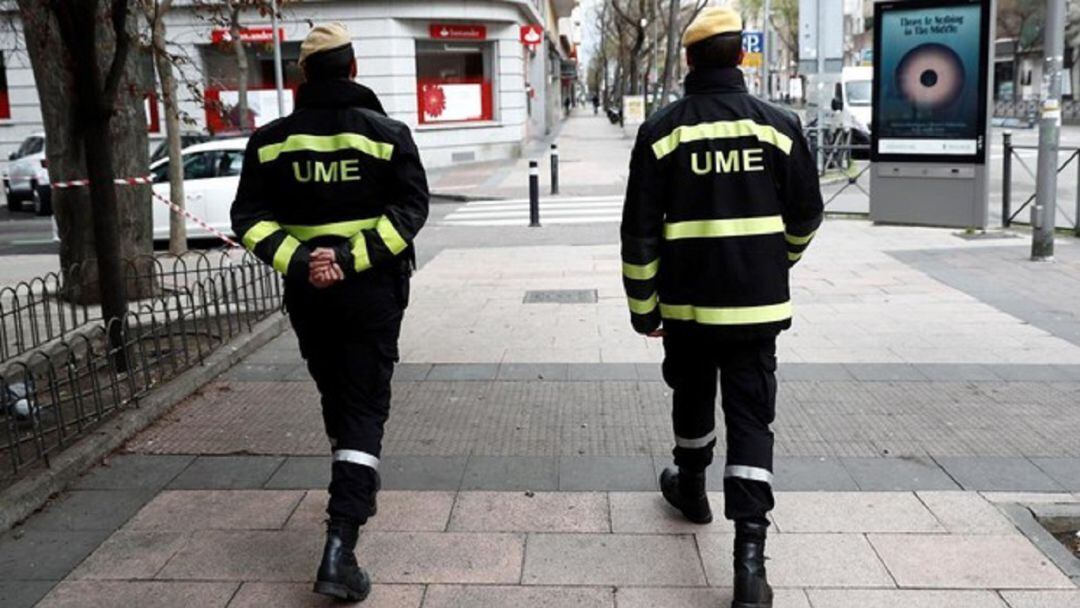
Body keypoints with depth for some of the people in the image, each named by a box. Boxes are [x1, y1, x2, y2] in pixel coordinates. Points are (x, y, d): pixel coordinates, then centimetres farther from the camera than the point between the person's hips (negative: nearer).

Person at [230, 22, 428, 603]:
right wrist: (352, 258, -18)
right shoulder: (386, 133, -5)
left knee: (335, 396, 22)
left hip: (306, 293, 3)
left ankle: (354, 485, 42)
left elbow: (250, 217, -4)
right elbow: (409, 208, -13)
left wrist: (297, 261, -13)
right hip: (372, 291, -3)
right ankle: (341, 541, -13)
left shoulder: (271, 140, 2)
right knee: (365, 406, -2)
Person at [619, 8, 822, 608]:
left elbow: (640, 230, -5)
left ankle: (691, 487, 46)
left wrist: (643, 306, 4)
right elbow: (806, 216, 7)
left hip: (687, 301, 0)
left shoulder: (662, 130, -5)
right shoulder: (780, 125, -3)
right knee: (751, 419, 2)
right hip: (756, 304, 0)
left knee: (692, 400, 23)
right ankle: (750, 557, -5)